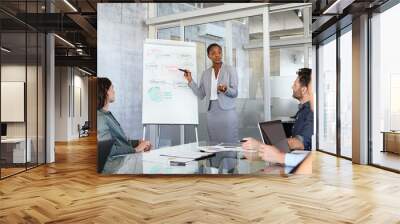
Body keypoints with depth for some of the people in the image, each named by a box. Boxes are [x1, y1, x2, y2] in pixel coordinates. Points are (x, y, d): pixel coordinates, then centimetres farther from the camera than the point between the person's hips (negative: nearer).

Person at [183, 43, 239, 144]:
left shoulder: (230, 70, 0)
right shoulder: (206, 73, 11)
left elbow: (235, 93, -5)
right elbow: (200, 94, 8)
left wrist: (226, 89, -25)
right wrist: (190, 80, 1)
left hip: (227, 112, -3)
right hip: (211, 113, 4)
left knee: (231, 143, -4)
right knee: (214, 144, 6)